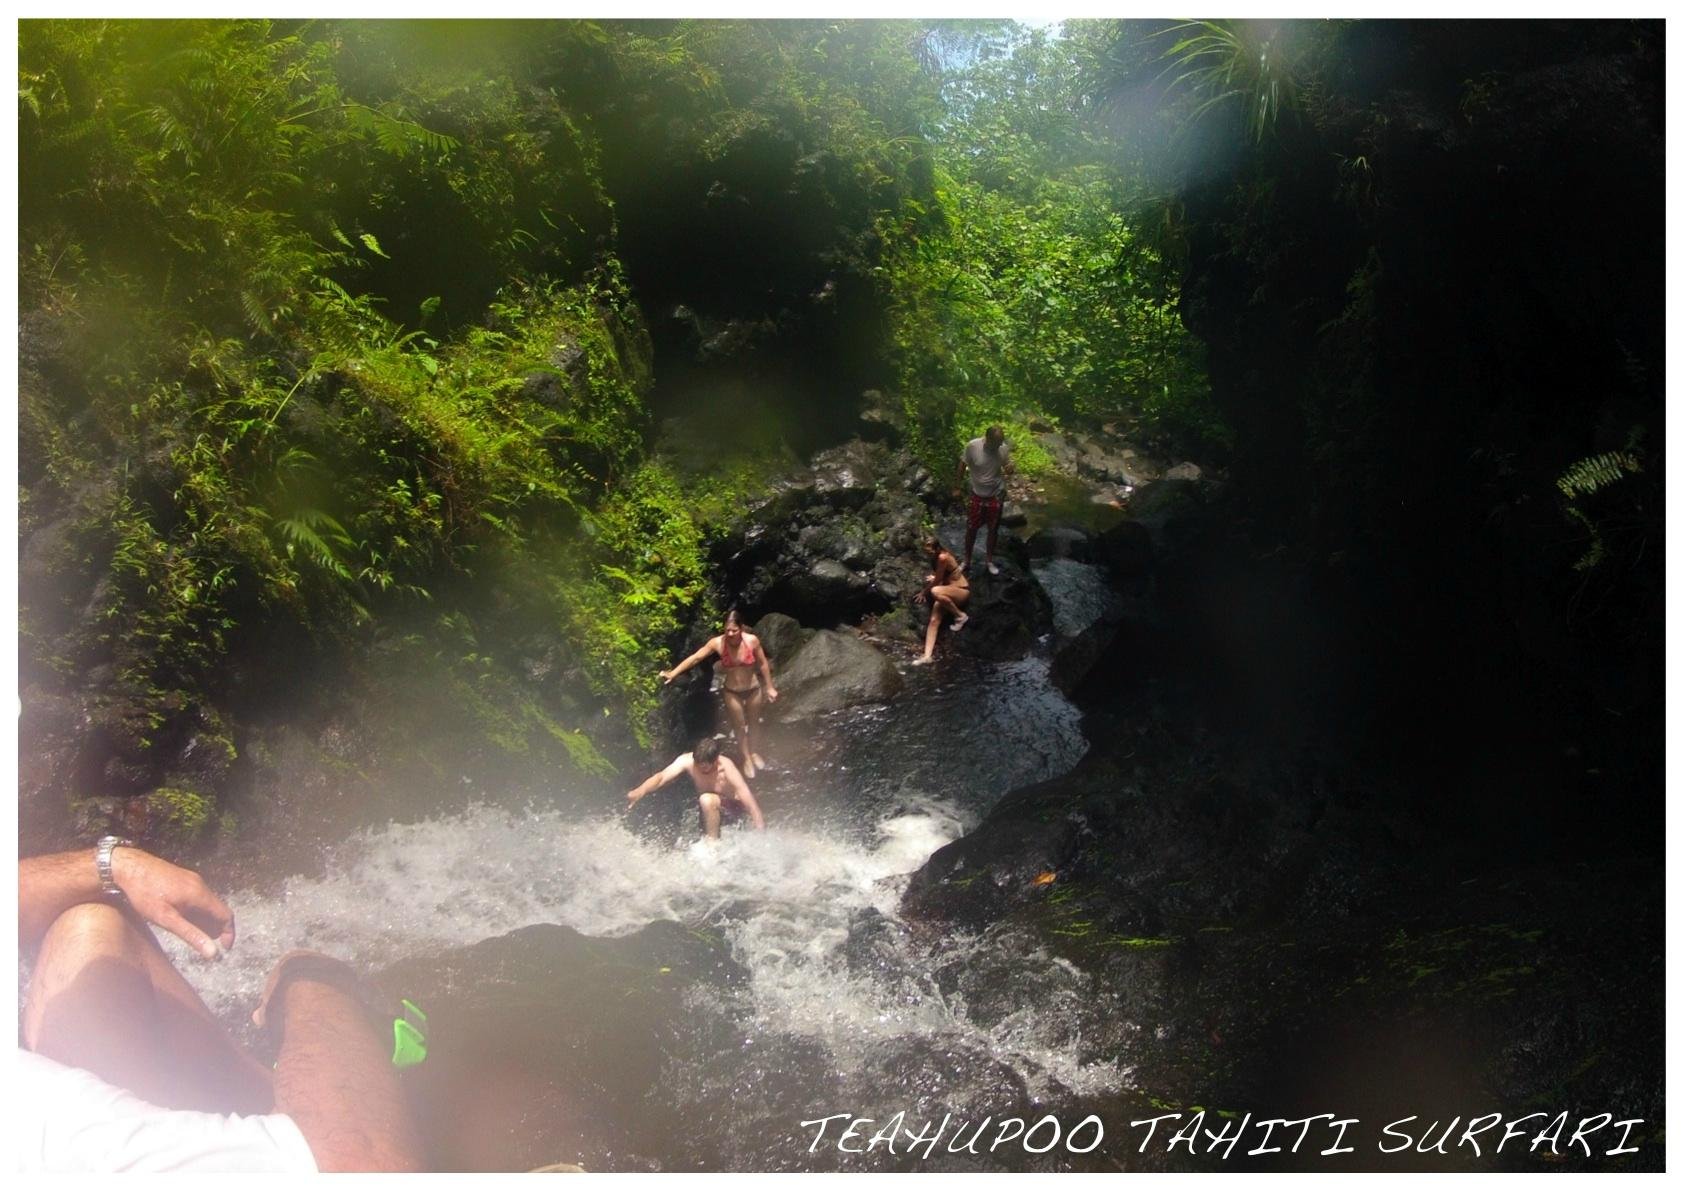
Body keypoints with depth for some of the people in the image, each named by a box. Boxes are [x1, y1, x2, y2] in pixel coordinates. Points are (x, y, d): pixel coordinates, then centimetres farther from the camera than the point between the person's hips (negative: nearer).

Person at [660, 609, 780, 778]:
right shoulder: (717, 643, -23)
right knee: (739, 726, 16)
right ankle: (746, 758, 40)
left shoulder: (752, 641, -24)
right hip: (731, 692, 0)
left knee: (753, 722, 22)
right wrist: (672, 673, -21)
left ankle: (753, 752, 49)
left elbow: (763, 664, -10)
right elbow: (695, 658, -18)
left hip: (753, 689, 0)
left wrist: (769, 687, -2)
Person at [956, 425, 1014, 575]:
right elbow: (962, 465, -7)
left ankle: (989, 559, 35)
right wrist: (959, 486, 0)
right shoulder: (972, 446, -22)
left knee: (993, 529, 14)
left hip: (996, 495, 1)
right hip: (977, 495, -1)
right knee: (971, 529, 11)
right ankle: (967, 560, 30)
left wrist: (1009, 469, -27)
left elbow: (1008, 466, -2)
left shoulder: (1004, 448, -16)